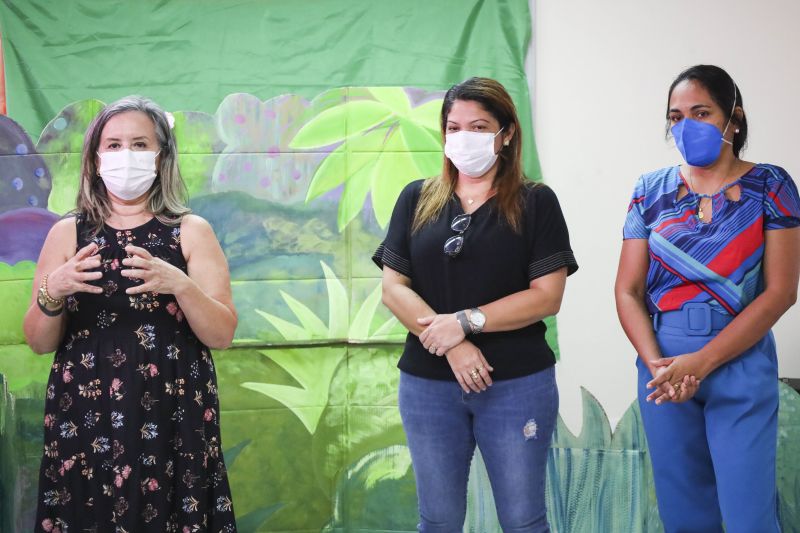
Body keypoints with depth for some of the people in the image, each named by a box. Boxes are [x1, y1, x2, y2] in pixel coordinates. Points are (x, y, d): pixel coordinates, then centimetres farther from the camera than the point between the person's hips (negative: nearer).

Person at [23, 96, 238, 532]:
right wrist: (52, 292, -14)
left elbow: (222, 335, -4)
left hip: (172, 417, -1)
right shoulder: (67, 233, 4)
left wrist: (179, 285, -21)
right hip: (84, 418, 1)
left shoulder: (191, 232, 1)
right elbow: (39, 343, 5)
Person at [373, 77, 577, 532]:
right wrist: (452, 344, -14)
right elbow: (393, 288, 0)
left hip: (517, 384, -2)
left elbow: (548, 295, -8)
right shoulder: (417, 200, 7)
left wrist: (466, 321, -16)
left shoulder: (536, 203, -1)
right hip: (428, 385, 2)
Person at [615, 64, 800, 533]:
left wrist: (701, 362, -15)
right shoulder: (652, 191, 6)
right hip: (664, 369, 3)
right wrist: (656, 364, -14)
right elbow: (628, 291, 4)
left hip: (741, 367, -3)